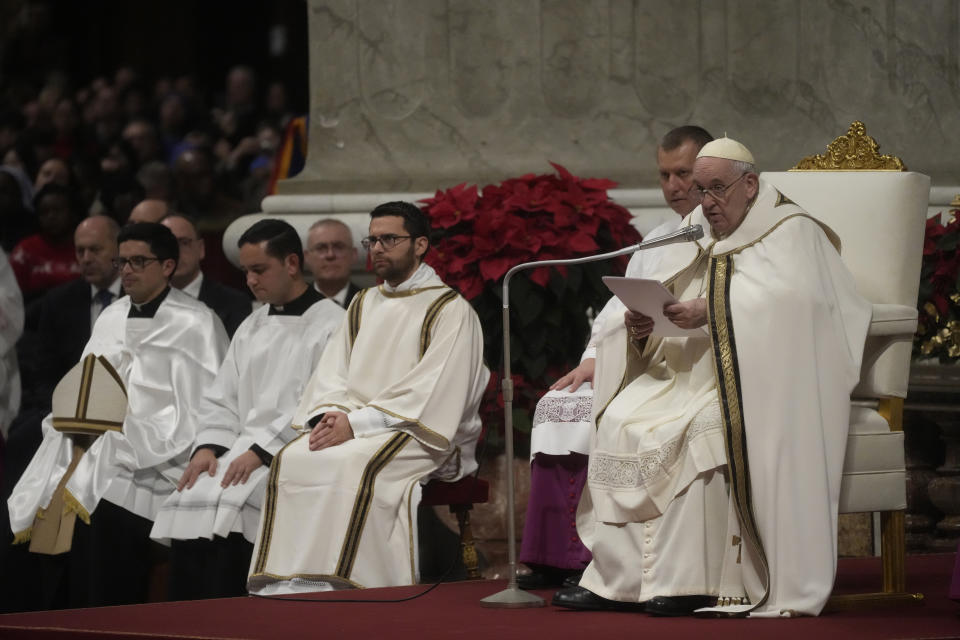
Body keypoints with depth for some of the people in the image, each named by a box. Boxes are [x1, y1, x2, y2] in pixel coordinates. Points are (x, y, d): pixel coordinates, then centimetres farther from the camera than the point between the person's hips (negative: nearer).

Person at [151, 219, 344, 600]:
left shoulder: (332, 325, -2)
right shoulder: (251, 329, 23)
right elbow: (221, 399, 21)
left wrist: (262, 451, -17)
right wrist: (208, 446, 0)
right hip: (240, 449, 6)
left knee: (226, 503, -30)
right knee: (190, 499, -20)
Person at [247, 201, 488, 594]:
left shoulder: (450, 310, -1)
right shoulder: (364, 305, 21)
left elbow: (431, 393, -13)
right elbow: (331, 374, 15)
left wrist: (357, 423, -18)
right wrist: (328, 415, -9)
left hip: (418, 436, -6)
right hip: (351, 426, 6)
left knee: (355, 464, -36)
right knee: (291, 460, -24)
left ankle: (341, 583, -37)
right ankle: (289, 587, -29)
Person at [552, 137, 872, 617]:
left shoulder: (792, 232, 2)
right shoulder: (693, 236, 21)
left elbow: (790, 302, -18)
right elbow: (653, 302, 15)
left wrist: (710, 312, -27)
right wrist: (640, 326, -10)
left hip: (752, 381, -6)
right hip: (687, 375, 6)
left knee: (705, 430, -35)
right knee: (621, 421, -20)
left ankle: (689, 580, -32)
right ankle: (616, 579, -23)